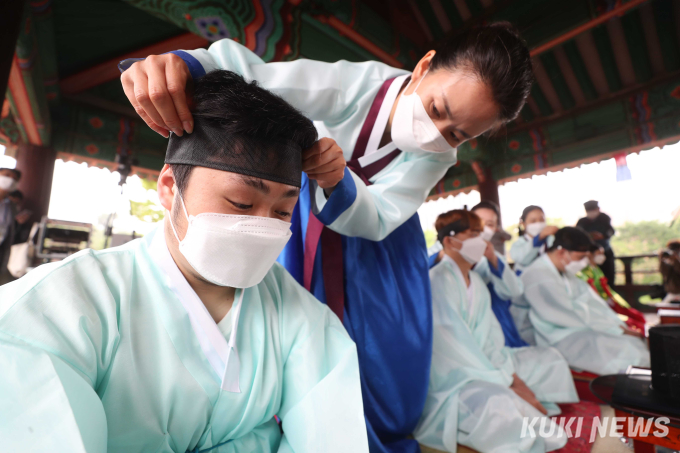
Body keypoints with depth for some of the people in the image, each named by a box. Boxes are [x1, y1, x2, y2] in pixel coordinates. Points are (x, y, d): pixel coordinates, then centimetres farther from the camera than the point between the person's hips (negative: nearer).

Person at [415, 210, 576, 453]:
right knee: (498, 404, -35)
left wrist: (511, 375, -7)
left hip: (482, 362, 9)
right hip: (452, 374, -9)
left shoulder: (476, 280, 9)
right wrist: (507, 384, -17)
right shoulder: (438, 279, -19)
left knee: (549, 358, 11)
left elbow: (491, 332, 5)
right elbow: (456, 344, -21)